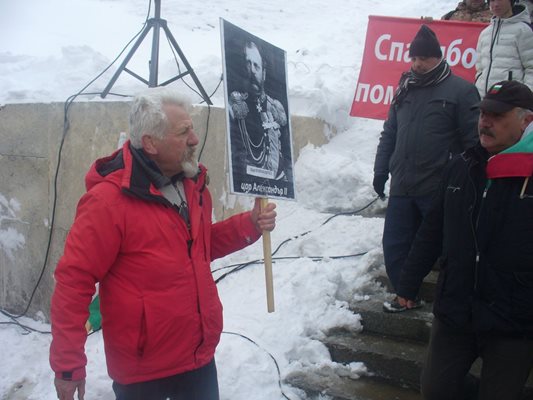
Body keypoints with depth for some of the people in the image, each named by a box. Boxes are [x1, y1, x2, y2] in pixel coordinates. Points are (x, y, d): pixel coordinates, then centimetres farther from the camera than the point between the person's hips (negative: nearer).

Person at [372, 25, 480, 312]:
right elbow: (389, 134, 16)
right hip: (402, 188, 6)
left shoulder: (460, 91, -7)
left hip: (439, 191, -6)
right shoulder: (405, 89, 12)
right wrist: (380, 171, 12)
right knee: (394, 247, 11)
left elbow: (474, 142, -10)